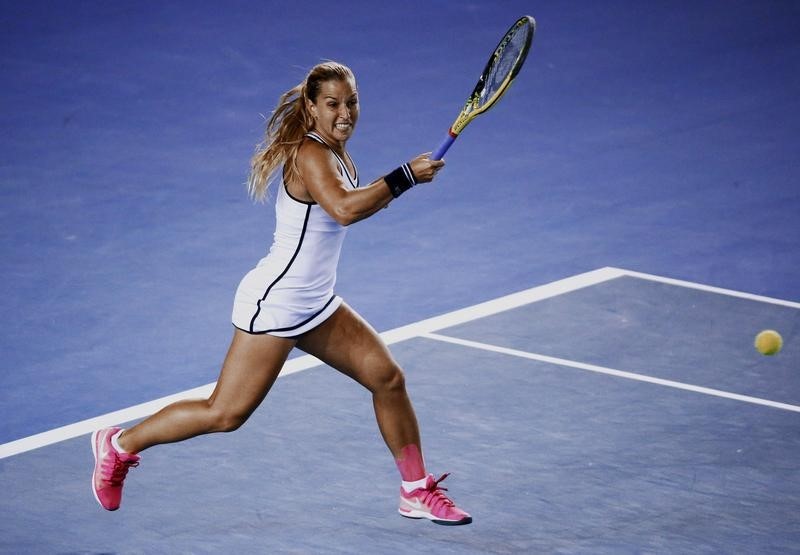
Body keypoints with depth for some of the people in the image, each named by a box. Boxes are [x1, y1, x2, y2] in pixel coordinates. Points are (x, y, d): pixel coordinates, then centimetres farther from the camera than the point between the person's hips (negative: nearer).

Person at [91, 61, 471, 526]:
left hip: (315, 305, 10)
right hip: (275, 304, -10)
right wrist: (405, 176, -35)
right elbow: (344, 209, -39)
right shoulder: (310, 154, -21)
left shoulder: (336, 153, 9)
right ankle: (120, 445, 12)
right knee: (226, 413, -6)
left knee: (388, 378, 5)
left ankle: (417, 491, 15)